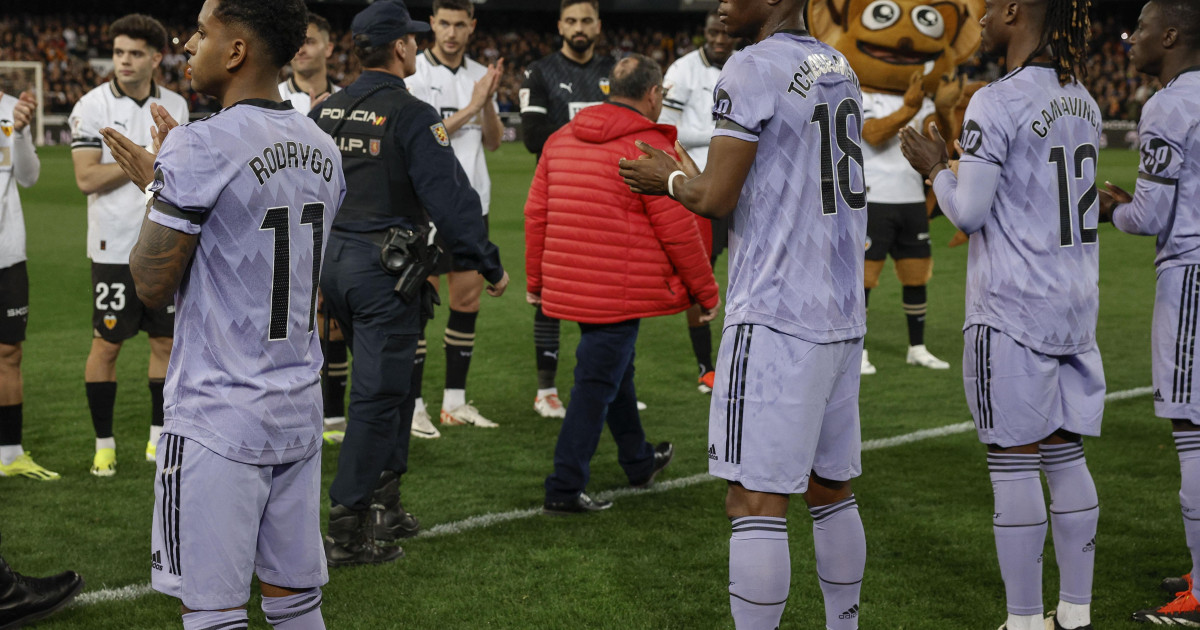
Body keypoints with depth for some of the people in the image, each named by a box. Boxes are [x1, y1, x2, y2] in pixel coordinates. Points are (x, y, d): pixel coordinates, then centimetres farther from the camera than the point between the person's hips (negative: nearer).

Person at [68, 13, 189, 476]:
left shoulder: (175, 105, 7)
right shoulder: (92, 106, -6)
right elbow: (86, 179, -15)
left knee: (167, 340, 8)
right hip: (115, 247, -4)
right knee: (106, 345, 1)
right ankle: (104, 443, 11)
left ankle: (160, 436, 19)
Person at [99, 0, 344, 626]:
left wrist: (157, 187, 5)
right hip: (300, 416, 7)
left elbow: (152, 284, -9)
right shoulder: (323, 151, 7)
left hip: (216, 426, -7)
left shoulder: (201, 147, -16)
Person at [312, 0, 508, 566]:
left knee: (390, 384, 21)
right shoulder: (409, 115, -13)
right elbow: (449, 196, -17)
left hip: (332, 259, 8)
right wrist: (490, 267, -9)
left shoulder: (326, 112, 9)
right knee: (377, 395, -3)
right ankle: (348, 529, -1)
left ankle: (383, 505, 27)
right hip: (385, 268, -8)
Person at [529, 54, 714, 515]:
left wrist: (536, 280, 21)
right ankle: (565, 490, -1)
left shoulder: (560, 139, 10)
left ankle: (639, 461, 41)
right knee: (597, 384, -2)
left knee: (614, 370, 24)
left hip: (570, 285, 8)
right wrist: (706, 291, 0)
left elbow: (536, 213, 13)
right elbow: (678, 230, -11)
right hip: (620, 293, -8)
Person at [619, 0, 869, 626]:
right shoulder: (839, 70, 14)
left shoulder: (753, 70, -11)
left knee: (755, 500, -5)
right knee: (831, 490, 16)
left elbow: (717, 199, -12)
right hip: (843, 316, 9)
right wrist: (692, 177, 23)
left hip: (775, 316, -9)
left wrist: (670, 179, 8)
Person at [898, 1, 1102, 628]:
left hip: (1010, 313, -7)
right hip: (1074, 306, 7)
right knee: (1066, 456, 13)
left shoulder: (996, 104, -15)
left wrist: (935, 167, 3)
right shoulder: (1082, 102, 9)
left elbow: (968, 214, -14)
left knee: (1014, 464, 1)